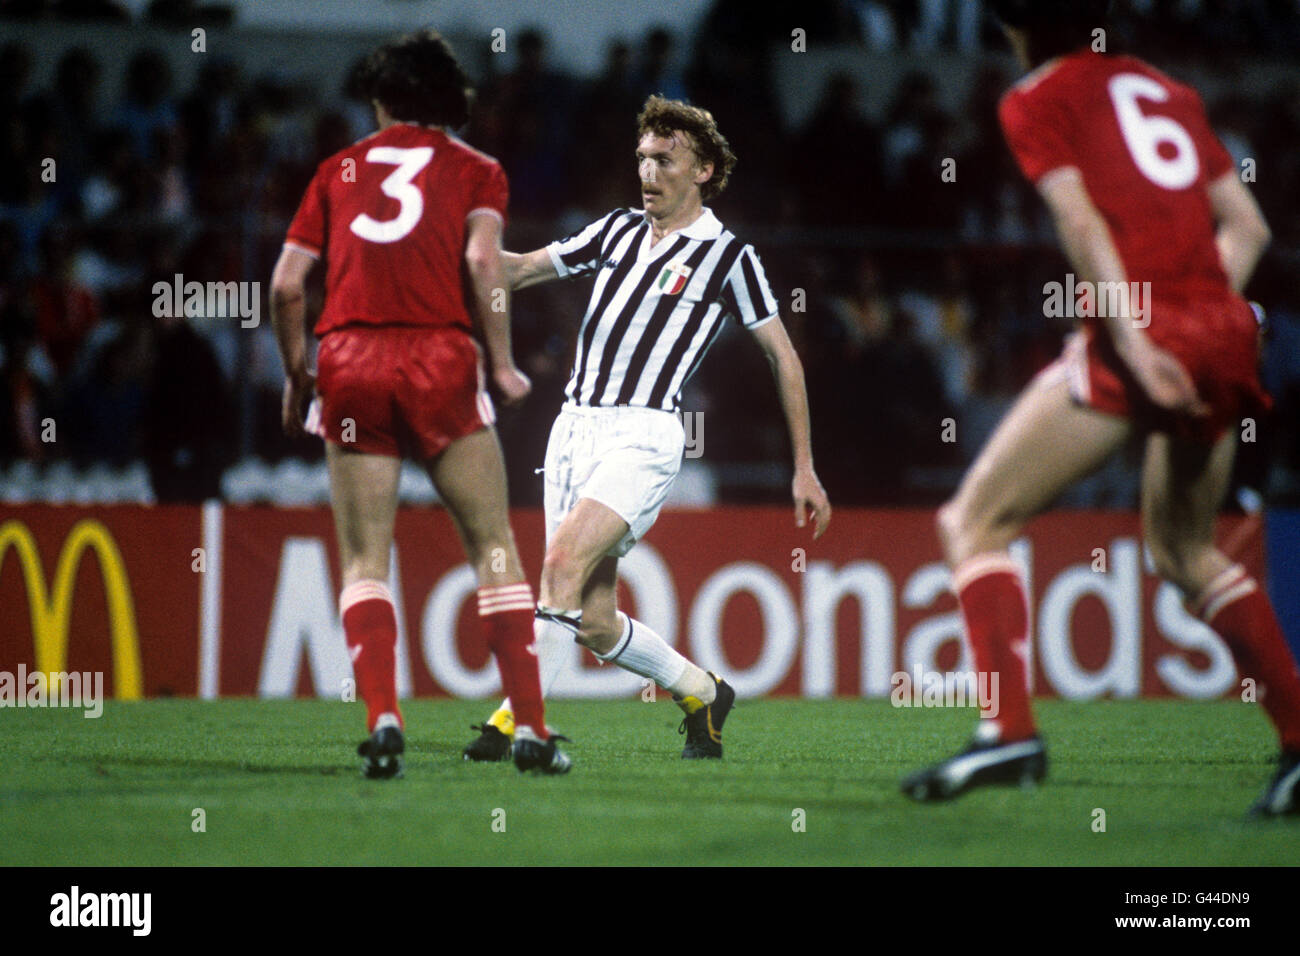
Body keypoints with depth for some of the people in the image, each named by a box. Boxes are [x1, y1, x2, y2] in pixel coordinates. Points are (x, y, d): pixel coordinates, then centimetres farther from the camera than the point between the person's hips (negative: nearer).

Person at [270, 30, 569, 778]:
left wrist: (297, 374, 23)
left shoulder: (340, 169, 18)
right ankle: (531, 729, 1)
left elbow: (287, 283, 11)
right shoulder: (473, 169, 13)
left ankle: (382, 718, -14)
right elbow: (483, 260, -7)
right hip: (439, 356, -2)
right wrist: (503, 364, -4)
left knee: (365, 560, 4)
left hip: (349, 359, 2)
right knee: (494, 545, 6)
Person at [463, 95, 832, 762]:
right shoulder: (618, 231, 15)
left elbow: (783, 357, 6)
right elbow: (522, 269, 14)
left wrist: (804, 468, 5)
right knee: (593, 620, 4)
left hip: (642, 436, -6)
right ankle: (702, 693, 28)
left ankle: (516, 720, -26)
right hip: (575, 427, 6)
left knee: (564, 557, -27)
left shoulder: (727, 256, 1)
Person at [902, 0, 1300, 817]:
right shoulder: (1171, 93, 22)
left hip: (1138, 342, -6)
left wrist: (1132, 339, -18)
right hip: (1223, 336, 6)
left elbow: (1081, 221, -10)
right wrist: (1205, 310, 15)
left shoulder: (1039, 100, 4)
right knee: (1185, 548, 25)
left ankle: (1011, 730, -14)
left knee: (975, 524, 3)